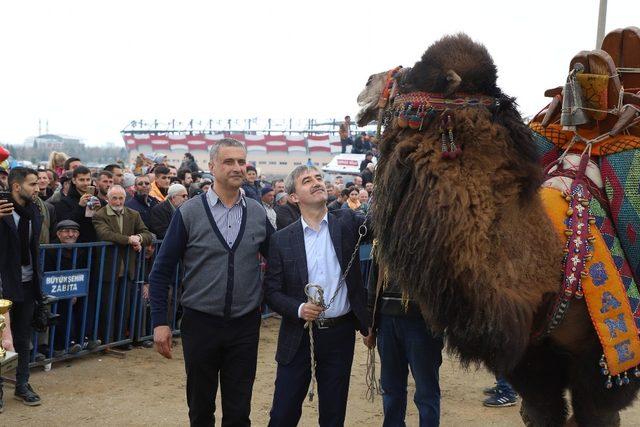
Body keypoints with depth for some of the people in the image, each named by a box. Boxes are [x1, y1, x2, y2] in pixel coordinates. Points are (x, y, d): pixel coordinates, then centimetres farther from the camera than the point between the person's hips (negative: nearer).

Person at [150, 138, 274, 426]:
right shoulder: (189, 213, -6)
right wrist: (159, 322, -7)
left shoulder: (258, 213, 1)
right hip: (200, 323, -1)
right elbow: (162, 271, -3)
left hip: (245, 325, 2)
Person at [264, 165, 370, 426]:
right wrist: (299, 309, -16)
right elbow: (271, 291, 0)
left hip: (340, 334, 1)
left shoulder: (347, 223, 2)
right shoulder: (282, 240, 0)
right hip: (298, 337, 0)